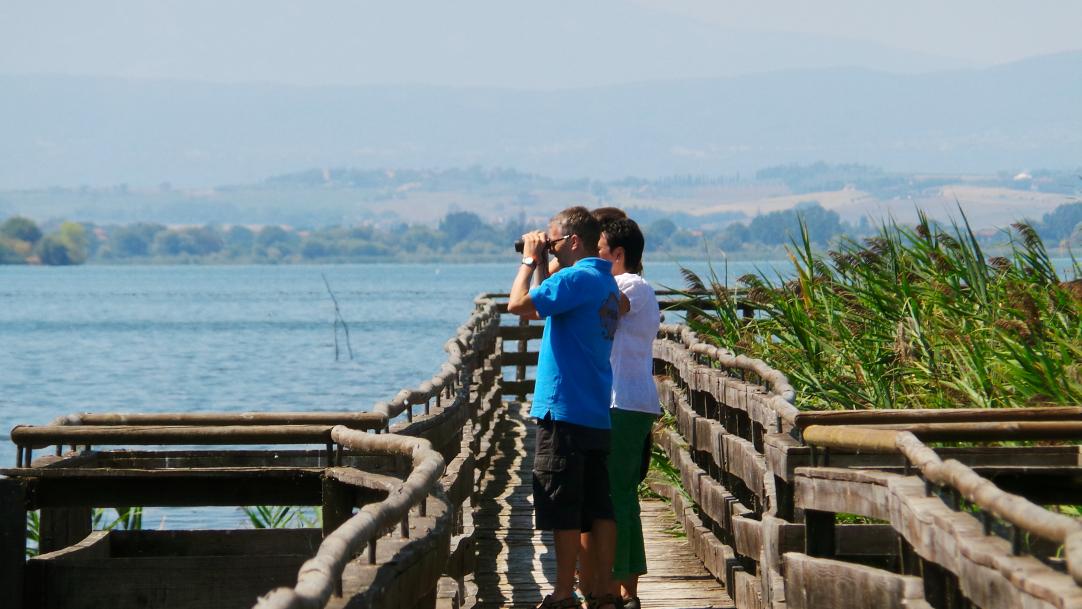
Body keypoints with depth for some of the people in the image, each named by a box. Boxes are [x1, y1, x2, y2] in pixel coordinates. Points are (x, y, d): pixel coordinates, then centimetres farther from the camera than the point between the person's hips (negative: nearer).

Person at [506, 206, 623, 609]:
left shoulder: (575, 278, -14)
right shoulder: (606, 282, 16)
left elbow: (518, 304, -18)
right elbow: (546, 308, 26)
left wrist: (530, 259, -5)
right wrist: (541, 264, 18)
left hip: (564, 412, -9)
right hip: (596, 413, 9)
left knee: (563, 509, -3)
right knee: (599, 507, 8)